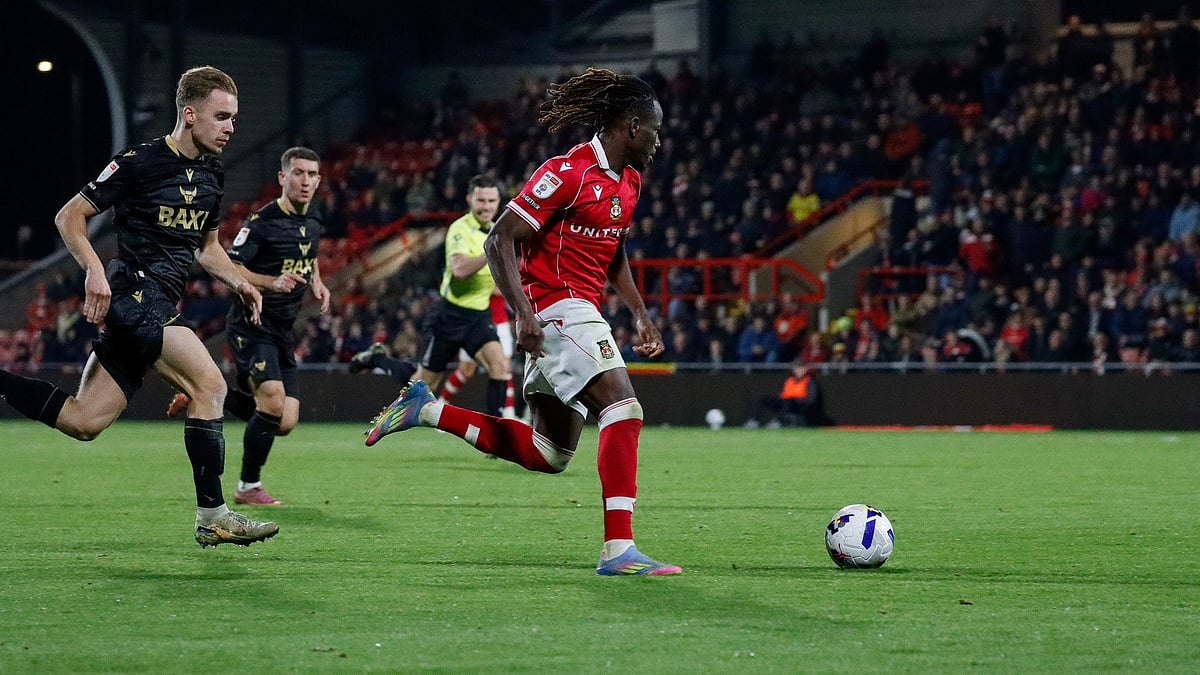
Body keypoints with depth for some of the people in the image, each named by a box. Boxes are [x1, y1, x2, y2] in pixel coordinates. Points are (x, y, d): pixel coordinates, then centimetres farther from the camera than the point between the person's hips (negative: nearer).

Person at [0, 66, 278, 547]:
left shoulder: (212, 174, 14)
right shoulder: (140, 162, -9)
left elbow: (206, 246, 29)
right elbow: (69, 216, -5)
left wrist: (239, 282, 11)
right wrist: (94, 270, -20)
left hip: (161, 304, 8)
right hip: (133, 291, -8)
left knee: (83, 421, 2)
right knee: (210, 384, -19)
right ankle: (212, 517, -15)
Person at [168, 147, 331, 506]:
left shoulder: (313, 222, 9)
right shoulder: (262, 221, -14)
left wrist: (316, 283, 9)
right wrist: (272, 282, -29)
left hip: (282, 331, 8)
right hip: (251, 324, -8)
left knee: (285, 422, 2)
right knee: (273, 401, -23)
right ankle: (248, 487, -5)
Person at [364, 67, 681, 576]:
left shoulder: (629, 180, 13)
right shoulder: (569, 172, -16)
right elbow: (500, 240, -17)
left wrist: (640, 312, 18)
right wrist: (524, 314, -25)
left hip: (579, 314, 10)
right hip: (554, 308, -10)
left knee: (546, 454, 10)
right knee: (623, 409, -23)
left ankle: (426, 410, 21)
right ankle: (618, 549, -28)